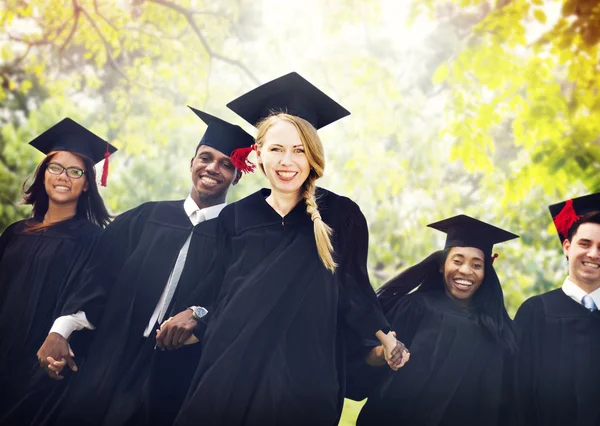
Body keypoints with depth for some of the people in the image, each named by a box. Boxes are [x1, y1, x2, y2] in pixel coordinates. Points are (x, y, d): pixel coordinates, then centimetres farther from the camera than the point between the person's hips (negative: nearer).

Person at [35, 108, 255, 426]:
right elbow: (99, 280, 7)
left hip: (173, 376, -3)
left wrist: (199, 316, -27)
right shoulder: (146, 218, 10)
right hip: (110, 361, 3)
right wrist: (61, 330, -5)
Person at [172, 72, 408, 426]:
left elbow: (353, 291, 3)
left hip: (304, 378, -1)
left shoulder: (342, 215, -1)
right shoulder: (236, 217, 4)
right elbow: (219, 294, 10)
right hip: (231, 374, 2)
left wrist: (386, 338, -9)